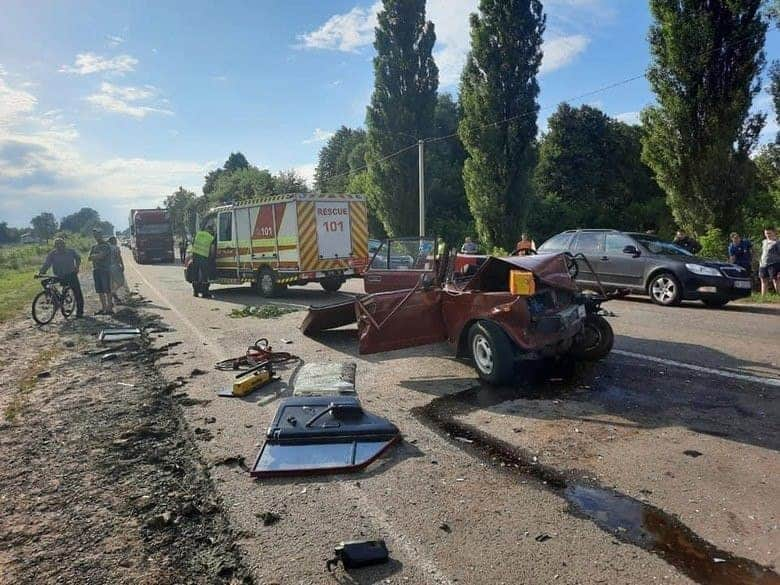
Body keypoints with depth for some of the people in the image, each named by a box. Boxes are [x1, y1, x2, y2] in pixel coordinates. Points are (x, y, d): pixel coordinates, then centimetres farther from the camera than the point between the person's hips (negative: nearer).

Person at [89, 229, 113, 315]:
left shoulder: (106, 245, -5)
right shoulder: (94, 246, 18)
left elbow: (101, 256, -16)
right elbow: (90, 257, 9)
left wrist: (94, 256, -1)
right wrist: (97, 256, -8)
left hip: (105, 270, -7)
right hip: (96, 270, 7)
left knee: (107, 290, -7)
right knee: (100, 291, 7)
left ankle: (109, 308, -5)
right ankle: (103, 308, 13)